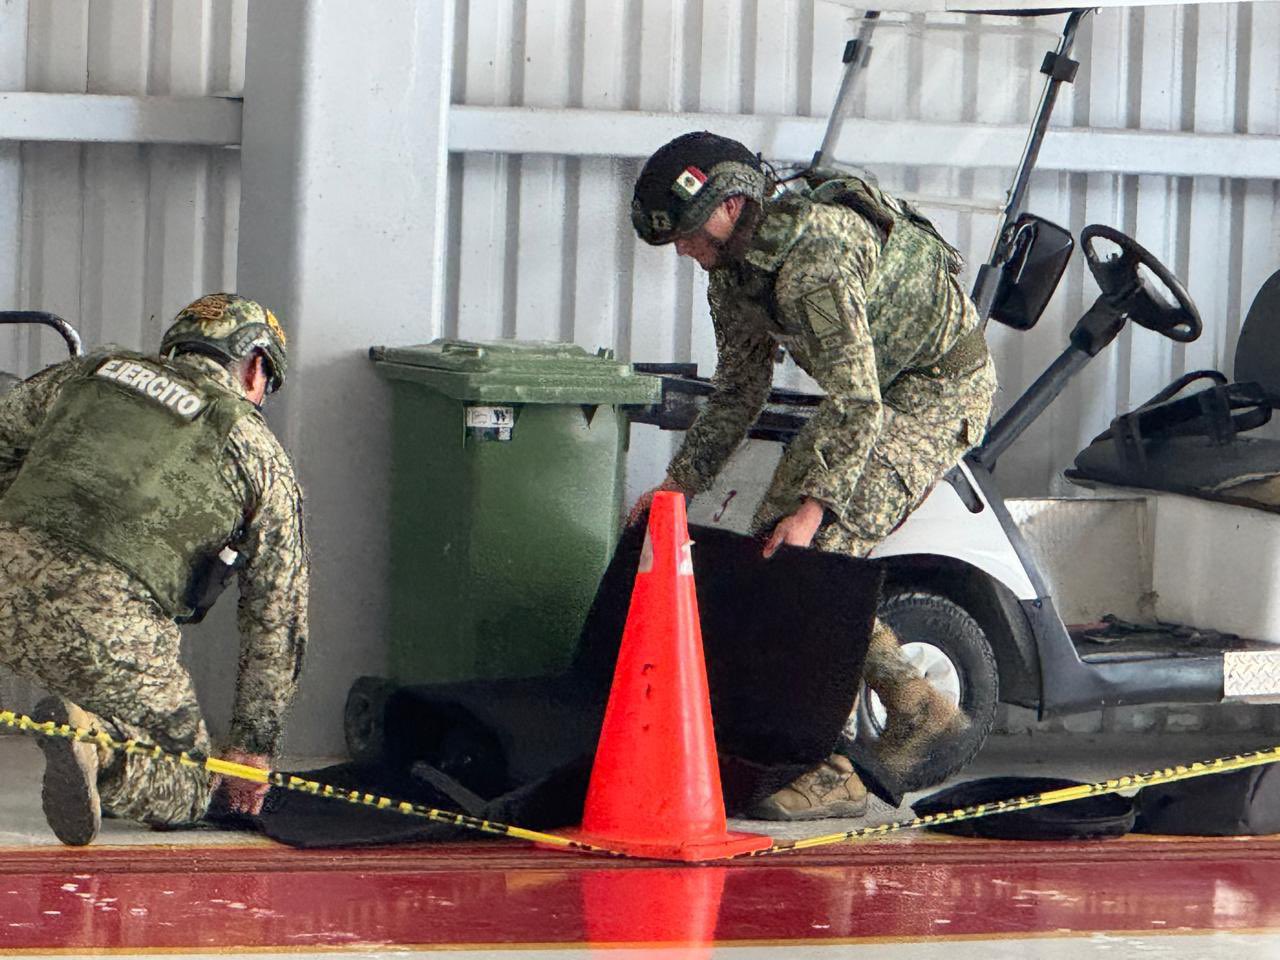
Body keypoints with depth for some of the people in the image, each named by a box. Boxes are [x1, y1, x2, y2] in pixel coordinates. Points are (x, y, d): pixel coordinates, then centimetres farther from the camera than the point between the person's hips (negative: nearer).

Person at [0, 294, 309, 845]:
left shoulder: (91, 373, 22)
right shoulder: (261, 455, 17)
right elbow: (277, 618, 20)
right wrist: (253, 745, 28)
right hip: (110, 629, -4)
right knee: (189, 788, 12)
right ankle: (97, 741, -18)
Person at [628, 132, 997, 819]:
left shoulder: (815, 258, -32)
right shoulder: (732, 266, -2)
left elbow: (858, 401, -34)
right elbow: (738, 389, 10)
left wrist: (813, 508, -37)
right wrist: (680, 482, 2)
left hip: (943, 389, -10)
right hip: (872, 390, 10)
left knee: (819, 549, -19)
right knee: (772, 537, 3)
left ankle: (831, 774, -18)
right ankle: (913, 706, 12)